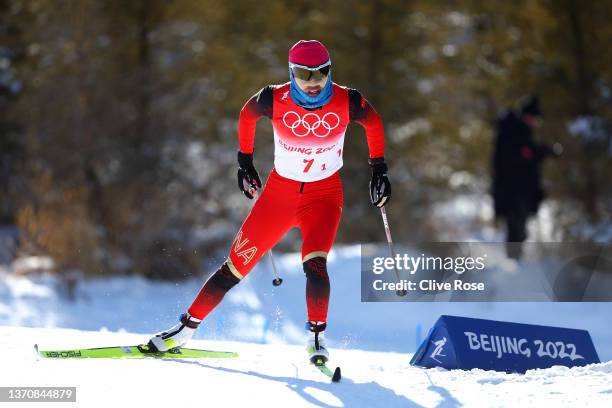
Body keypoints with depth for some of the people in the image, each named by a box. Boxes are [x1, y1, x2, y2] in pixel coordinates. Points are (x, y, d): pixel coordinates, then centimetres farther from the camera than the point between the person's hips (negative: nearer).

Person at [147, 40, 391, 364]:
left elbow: (373, 122, 4)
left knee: (314, 264, -26)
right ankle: (185, 329, 14)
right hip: (280, 191, 1)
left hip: (324, 194, -1)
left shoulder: (347, 103, -18)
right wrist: (245, 162, 11)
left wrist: (379, 170, 6)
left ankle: (316, 337, -10)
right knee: (236, 265, 1)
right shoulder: (275, 100, -18)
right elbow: (247, 115, 5)